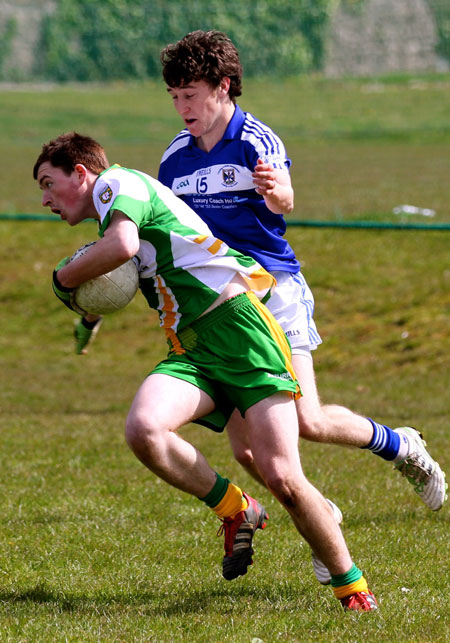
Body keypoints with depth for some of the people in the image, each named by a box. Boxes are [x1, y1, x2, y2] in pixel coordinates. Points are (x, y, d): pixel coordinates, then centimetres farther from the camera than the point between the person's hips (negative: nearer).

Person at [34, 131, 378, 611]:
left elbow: (122, 246, -21)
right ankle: (236, 512, -2)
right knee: (143, 429, -24)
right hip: (189, 352, 8)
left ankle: (352, 587, 2)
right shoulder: (108, 224, 28)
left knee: (282, 478, -16)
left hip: (239, 329, -8)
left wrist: (64, 278, -6)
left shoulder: (117, 182, 0)